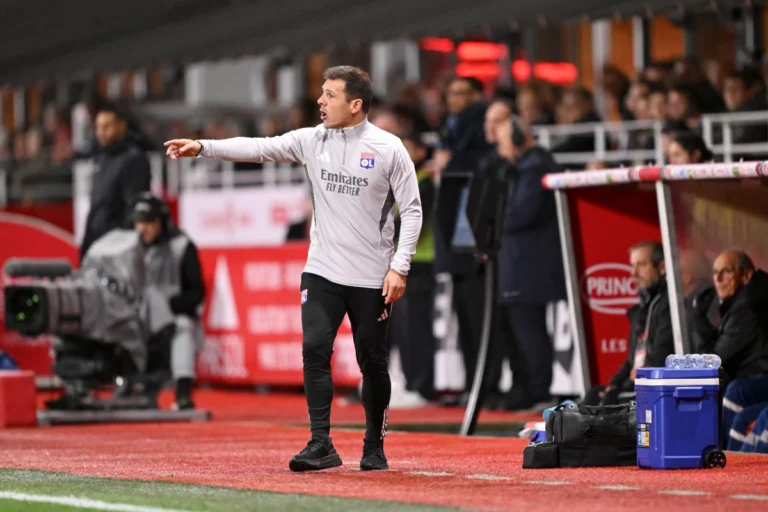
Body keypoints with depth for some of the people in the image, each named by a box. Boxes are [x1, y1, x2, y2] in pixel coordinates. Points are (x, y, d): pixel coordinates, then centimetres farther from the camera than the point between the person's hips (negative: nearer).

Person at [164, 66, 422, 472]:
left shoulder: (389, 148, -6)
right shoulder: (312, 140, 3)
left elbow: (411, 209, -4)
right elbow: (258, 148, -5)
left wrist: (400, 267, -11)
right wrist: (203, 147, -16)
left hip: (371, 277, -3)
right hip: (322, 270, 3)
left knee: (372, 362, 5)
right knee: (315, 349, -11)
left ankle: (374, 446, 21)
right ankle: (321, 445, -9)